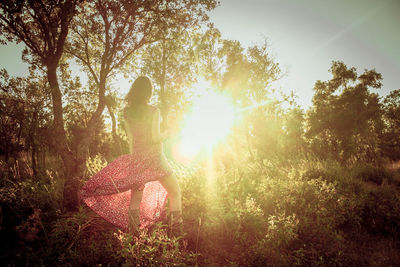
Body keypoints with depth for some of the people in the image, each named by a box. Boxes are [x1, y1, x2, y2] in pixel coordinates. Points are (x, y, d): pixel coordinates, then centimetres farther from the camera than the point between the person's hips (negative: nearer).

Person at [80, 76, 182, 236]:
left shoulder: (127, 112, 4)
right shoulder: (153, 111, -10)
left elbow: (130, 138, 9)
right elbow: (155, 138, -15)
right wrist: (167, 134, 4)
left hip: (136, 157, 5)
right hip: (155, 158, -4)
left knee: (136, 195, 16)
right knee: (175, 192, 9)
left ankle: (133, 231, 13)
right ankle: (177, 232, 3)